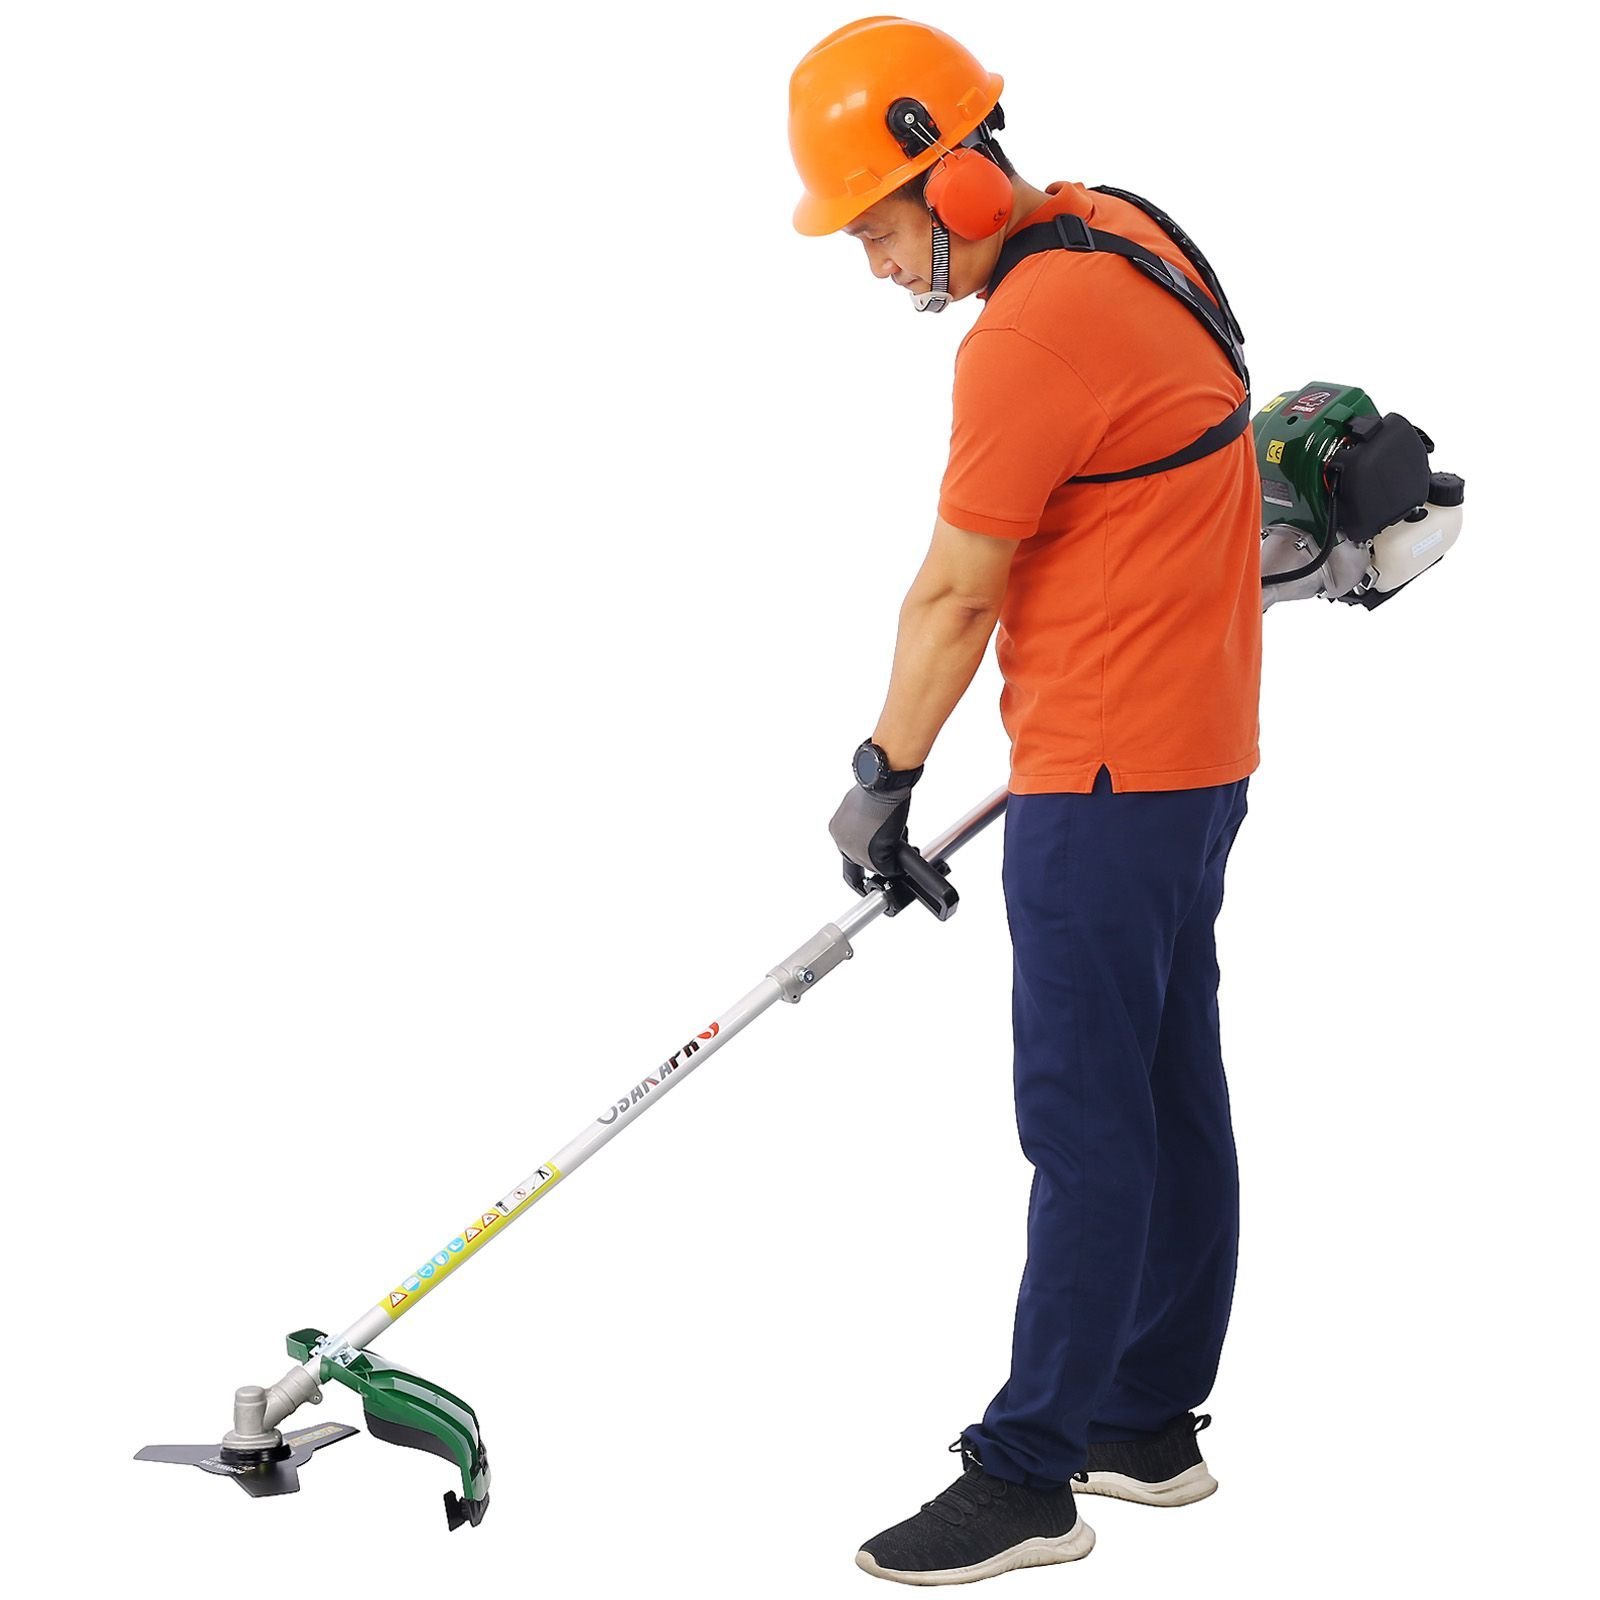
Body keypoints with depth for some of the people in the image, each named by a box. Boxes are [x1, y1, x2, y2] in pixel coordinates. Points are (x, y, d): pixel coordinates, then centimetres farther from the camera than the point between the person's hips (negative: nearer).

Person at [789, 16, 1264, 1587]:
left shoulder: (1030, 331, -21)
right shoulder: (1119, 226, 10)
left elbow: (955, 592, -15)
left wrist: (883, 780, -3)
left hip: (1110, 776, -10)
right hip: (1194, 746, 10)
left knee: (1085, 1117, -6)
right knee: (1167, 1092, 14)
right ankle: (1150, 1422, 24)